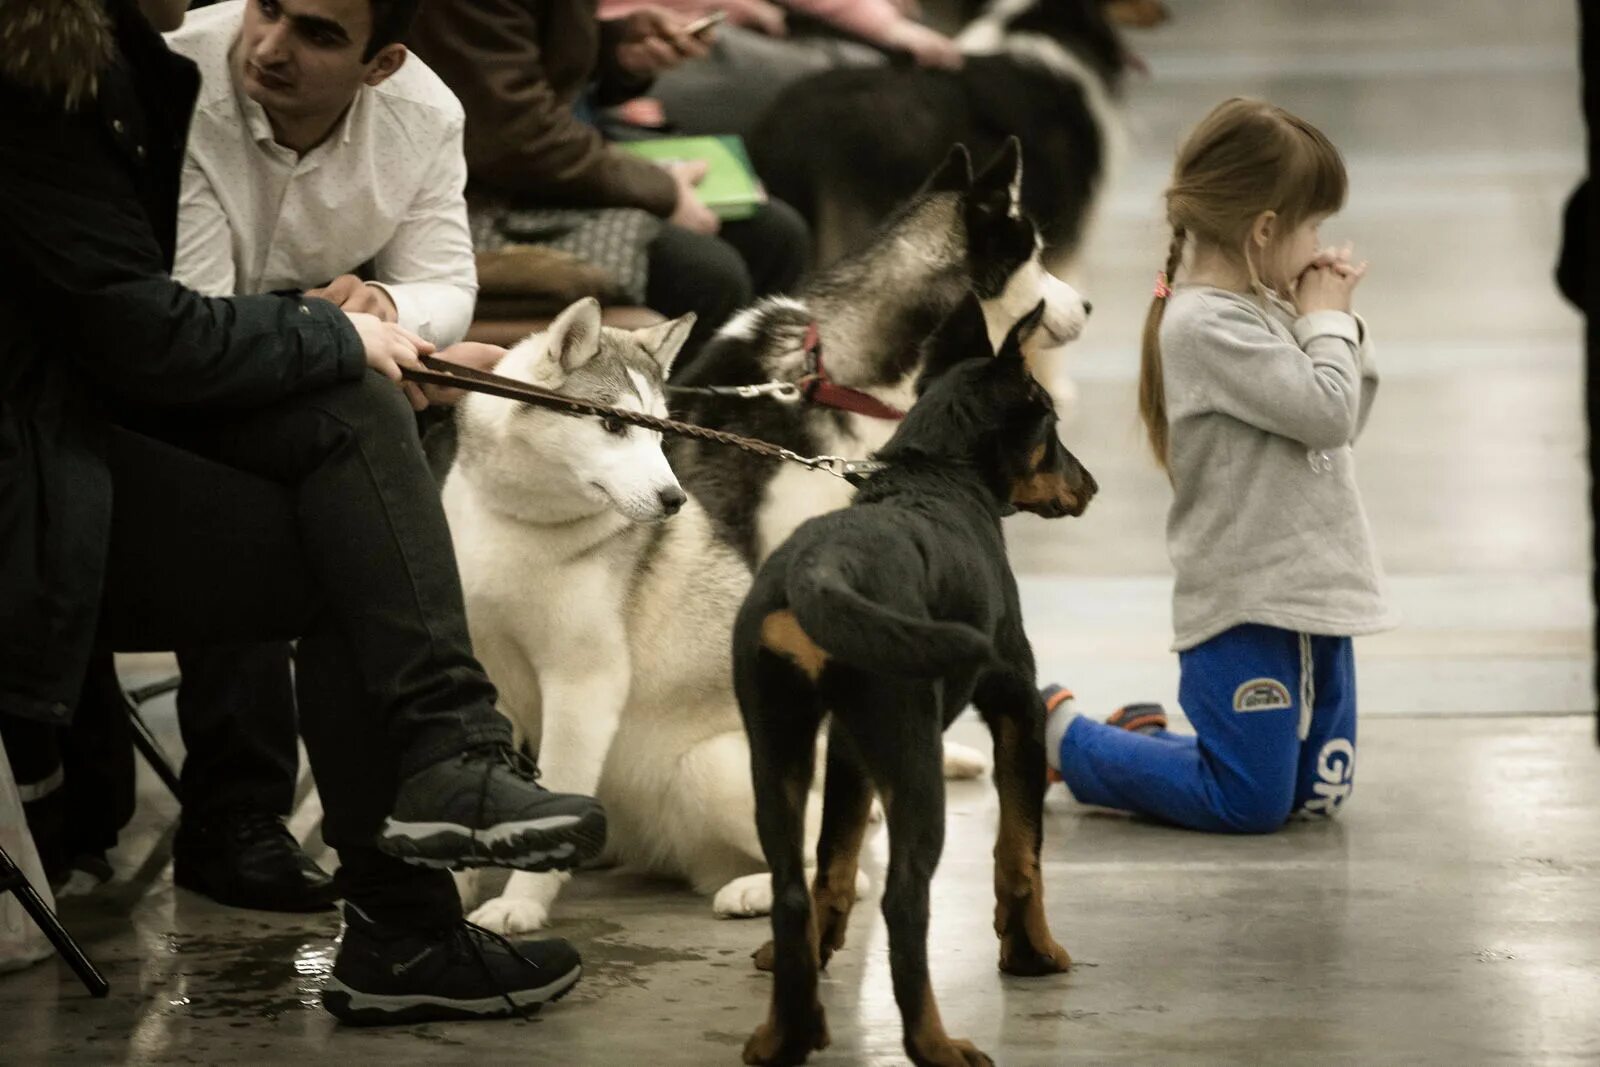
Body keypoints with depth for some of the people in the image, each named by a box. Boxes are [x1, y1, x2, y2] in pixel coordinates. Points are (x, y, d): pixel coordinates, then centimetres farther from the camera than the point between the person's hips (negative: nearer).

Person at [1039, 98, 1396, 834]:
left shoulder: (1263, 309, 11)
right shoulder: (1206, 326, -18)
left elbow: (1349, 418, 19)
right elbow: (1325, 412, -20)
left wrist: (1337, 320, 7)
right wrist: (1327, 319, -5)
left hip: (1311, 596, 9)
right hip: (1244, 606, -9)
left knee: (1319, 794, 13)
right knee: (1249, 805, -9)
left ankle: (1143, 737, 28)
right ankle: (1059, 737, 8)